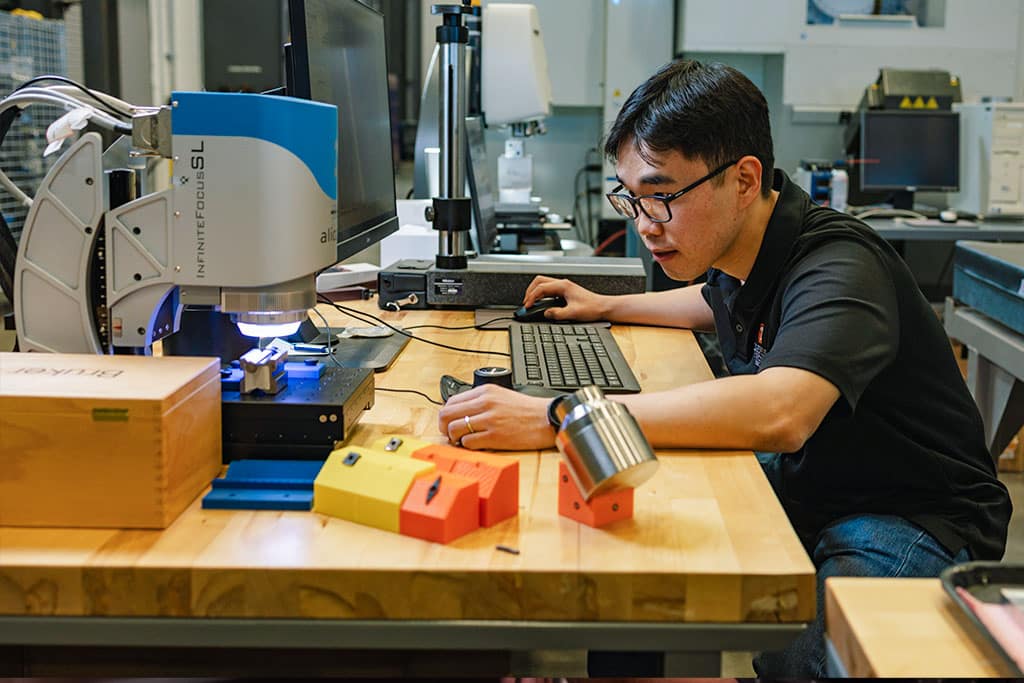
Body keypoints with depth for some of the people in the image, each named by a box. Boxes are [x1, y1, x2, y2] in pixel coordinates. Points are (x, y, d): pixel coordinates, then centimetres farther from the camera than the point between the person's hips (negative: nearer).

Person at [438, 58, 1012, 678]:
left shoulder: (837, 267, -27)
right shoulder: (737, 249, 1)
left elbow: (776, 413, -47)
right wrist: (606, 307, 20)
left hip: (920, 520, -8)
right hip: (802, 488, 9)